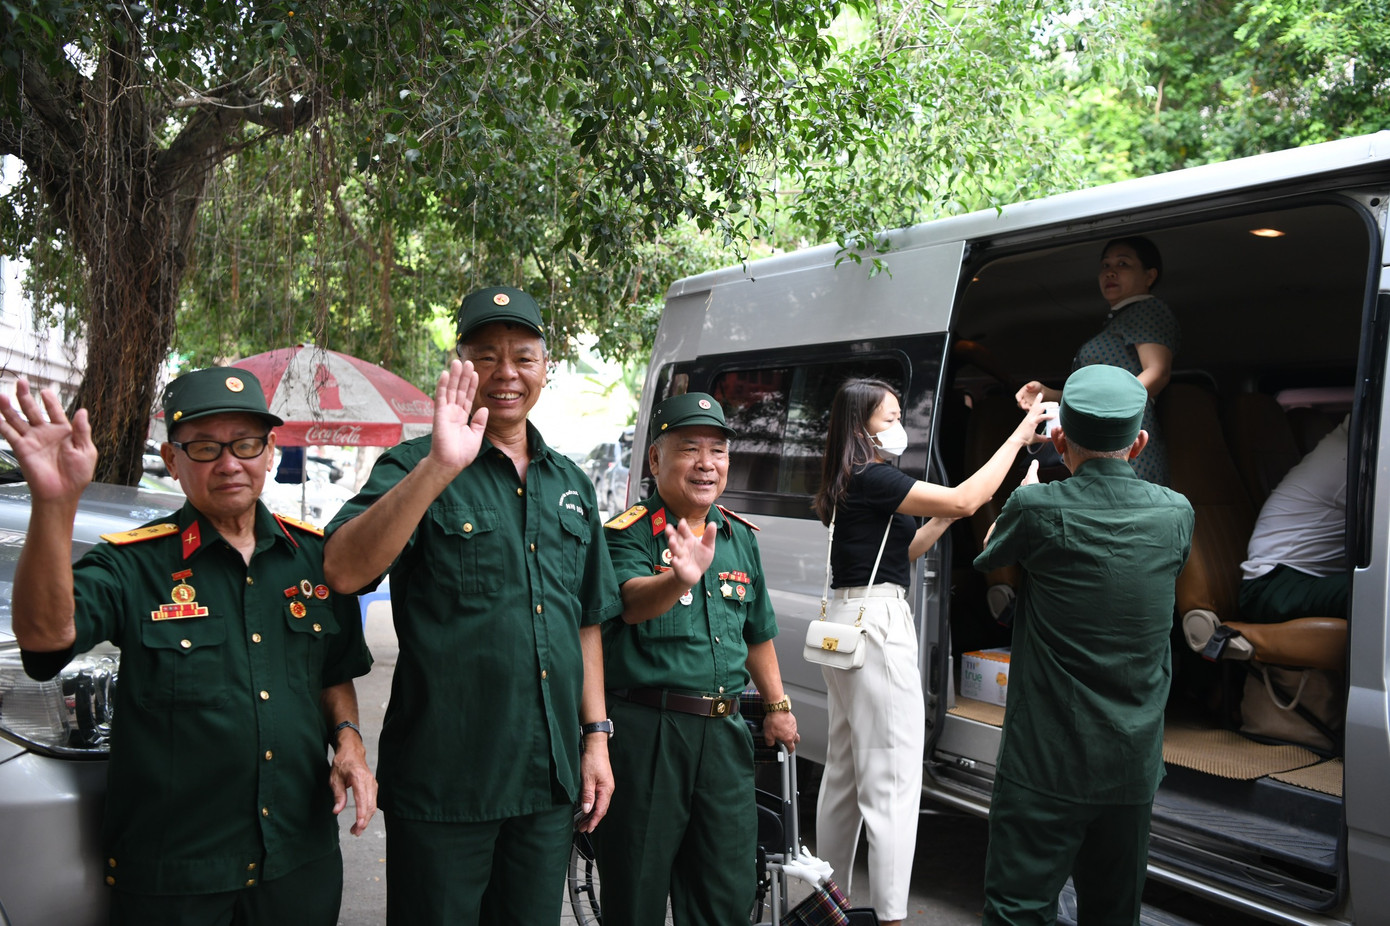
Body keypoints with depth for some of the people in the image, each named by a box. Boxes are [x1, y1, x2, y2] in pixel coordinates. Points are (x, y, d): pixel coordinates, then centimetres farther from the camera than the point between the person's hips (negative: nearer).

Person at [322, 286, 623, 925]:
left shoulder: (571, 485, 11)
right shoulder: (415, 469, -5)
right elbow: (344, 572, -24)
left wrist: (596, 736, 11)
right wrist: (440, 466, -32)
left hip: (550, 780, 5)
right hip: (443, 783, -5)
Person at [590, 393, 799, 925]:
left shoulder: (741, 538, 13)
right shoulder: (629, 533, -7)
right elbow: (632, 601, -29)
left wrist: (777, 705, 19)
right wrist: (680, 579, -48)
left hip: (723, 733, 6)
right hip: (645, 731, -5)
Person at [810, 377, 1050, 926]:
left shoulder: (852, 484, 16)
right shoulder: (871, 478, -14)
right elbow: (966, 499, -20)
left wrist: (942, 519, 11)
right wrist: (1019, 436, -12)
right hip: (877, 622, -10)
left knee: (845, 772, 16)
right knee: (891, 782, -6)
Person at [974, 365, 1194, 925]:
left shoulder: (1039, 508, -14)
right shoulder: (1176, 515, -3)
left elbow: (988, 558, 8)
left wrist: (1031, 474, 22)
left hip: (1046, 762, -4)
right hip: (1134, 763, 5)